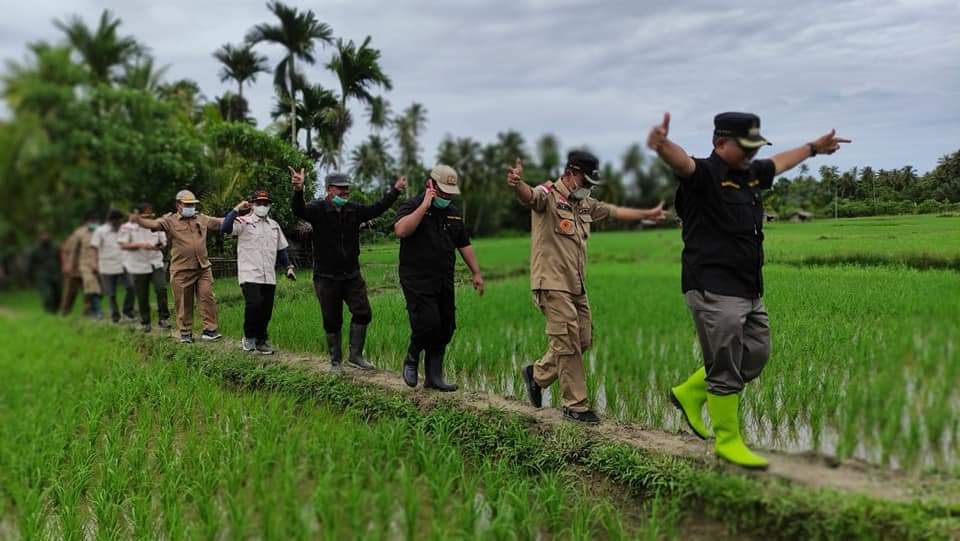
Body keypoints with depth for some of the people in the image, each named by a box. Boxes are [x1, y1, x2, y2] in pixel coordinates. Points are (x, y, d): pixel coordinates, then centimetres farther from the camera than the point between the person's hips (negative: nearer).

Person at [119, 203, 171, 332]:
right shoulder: (127, 227, -2)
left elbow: (163, 242, 12)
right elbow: (123, 245, -6)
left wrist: (159, 246, -13)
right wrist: (140, 245, -21)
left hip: (156, 263, 1)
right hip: (138, 266, -1)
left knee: (161, 289, -17)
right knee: (142, 296, 5)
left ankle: (163, 319, -9)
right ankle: (145, 323, 19)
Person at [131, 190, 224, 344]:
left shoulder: (202, 219, 13)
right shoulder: (170, 220, 0)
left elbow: (220, 222, 20)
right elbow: (153, 224, -15)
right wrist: (138, 220, -34)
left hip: (203, 268, 3)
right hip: (181, 271, -3)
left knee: (207, 298, -2)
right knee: (183, 303, 5)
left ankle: (210, 330, 6)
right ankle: (185, 333, 16)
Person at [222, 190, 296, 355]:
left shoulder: (274, 225, 18)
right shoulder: (243, 221, -1)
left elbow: (280, 249, 23)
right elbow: (224, 229, -18)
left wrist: (288, 267, 15)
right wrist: (236, 210, -19)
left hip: (269, 276, 6)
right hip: (249, 274, -6)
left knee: (266, 310, 5)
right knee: (254, 303, -22)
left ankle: (260, 340, 22)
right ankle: (249, 337, 0)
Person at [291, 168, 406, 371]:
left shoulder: (354, 210, 6)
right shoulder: (318, 209, -10)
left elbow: (377, 209, 13)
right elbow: (298, 211, -28)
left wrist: (394, 191, 5)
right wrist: (298, 191, -49)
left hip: (352, 275, 4)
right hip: (326, 277, -4)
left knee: (363, 313, -2)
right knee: (332, 322, 5)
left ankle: (355, 355, 13)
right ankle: (335, 361, 20)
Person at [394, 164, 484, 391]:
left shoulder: (453, 212, 16)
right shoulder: (412, 207, -5)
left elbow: (464, 244, 22)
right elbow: (401, 230, -26)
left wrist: (476, 272, 17)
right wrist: (424, 205, -22)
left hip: (444, 282, 7)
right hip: (418, 281, -7)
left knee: (446, 328, 5)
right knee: (427, 324, -17)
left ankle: (434, 377, 16)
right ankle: (411, 360, 12)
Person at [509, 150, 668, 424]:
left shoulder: (584, 204, 16)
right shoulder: (548, 195, -10)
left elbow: (615, 211, 30)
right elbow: (529, 196, -34)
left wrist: (648, 214, 38)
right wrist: (517, 183, -57)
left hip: (577, 286, 9)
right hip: (553, 284, -9)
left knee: (583, 340, 11)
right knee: (567, 344, -5)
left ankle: (537, 374, 28)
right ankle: (576, 406, 5)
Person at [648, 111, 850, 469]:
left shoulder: (751, 174, 14)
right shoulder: (704, 174, -13)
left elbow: (781, 162, 34)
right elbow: (681, 162, -36)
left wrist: (814, 147, 49)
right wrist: (663, 144, -58)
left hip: (750, 290, 9)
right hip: (714, 291, -9)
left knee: (756, 356, 16)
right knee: (726, 368, 0)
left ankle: (690, 393, 31)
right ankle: (727, 441, 16)